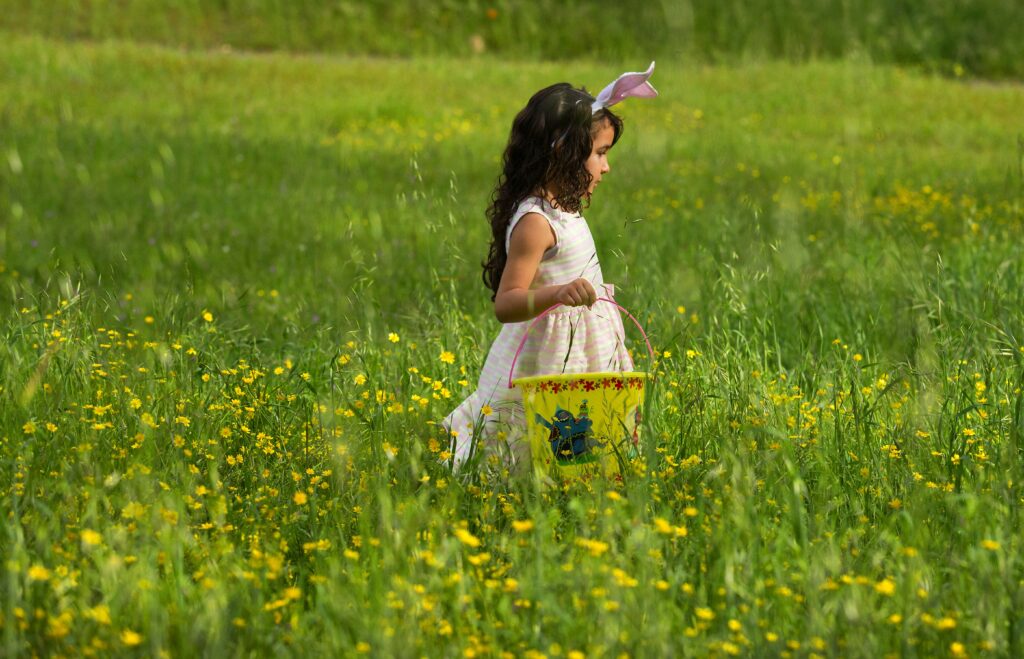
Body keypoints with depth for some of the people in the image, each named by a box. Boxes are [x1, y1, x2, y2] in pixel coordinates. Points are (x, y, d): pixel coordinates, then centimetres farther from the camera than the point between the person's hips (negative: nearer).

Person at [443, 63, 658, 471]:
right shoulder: (535, 222, -17)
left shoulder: (559, 208, 11)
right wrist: (557, 293, -39)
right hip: (549, 360, -9)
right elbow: (505, 304, -25)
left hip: (582, 352, 9)